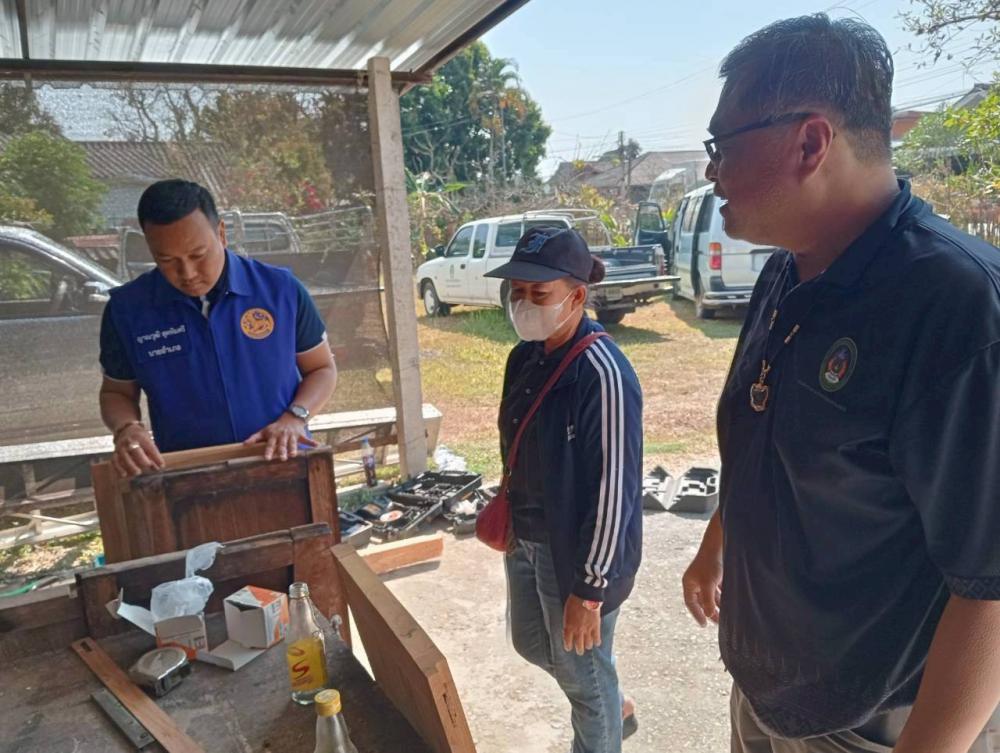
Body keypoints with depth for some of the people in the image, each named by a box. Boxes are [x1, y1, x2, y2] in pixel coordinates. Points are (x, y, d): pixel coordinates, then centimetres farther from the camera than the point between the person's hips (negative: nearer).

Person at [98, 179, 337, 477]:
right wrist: (126, 427, -10)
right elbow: (117, 392, 12)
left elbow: (321, 368, 5)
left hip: (282, 468, 0)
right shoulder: (127, 309, -2)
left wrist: (293, 418, -13)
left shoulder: (281, 289, -6)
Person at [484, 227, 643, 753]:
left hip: (576, 553, -9)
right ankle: (615, 708, 53)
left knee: (582, 673, 13)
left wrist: (589, 589, -21)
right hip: (525, 541, 9)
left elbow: (615, 490, -25)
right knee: (532, 644, 27)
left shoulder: (602, 375, -26)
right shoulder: (524, 357, -1)